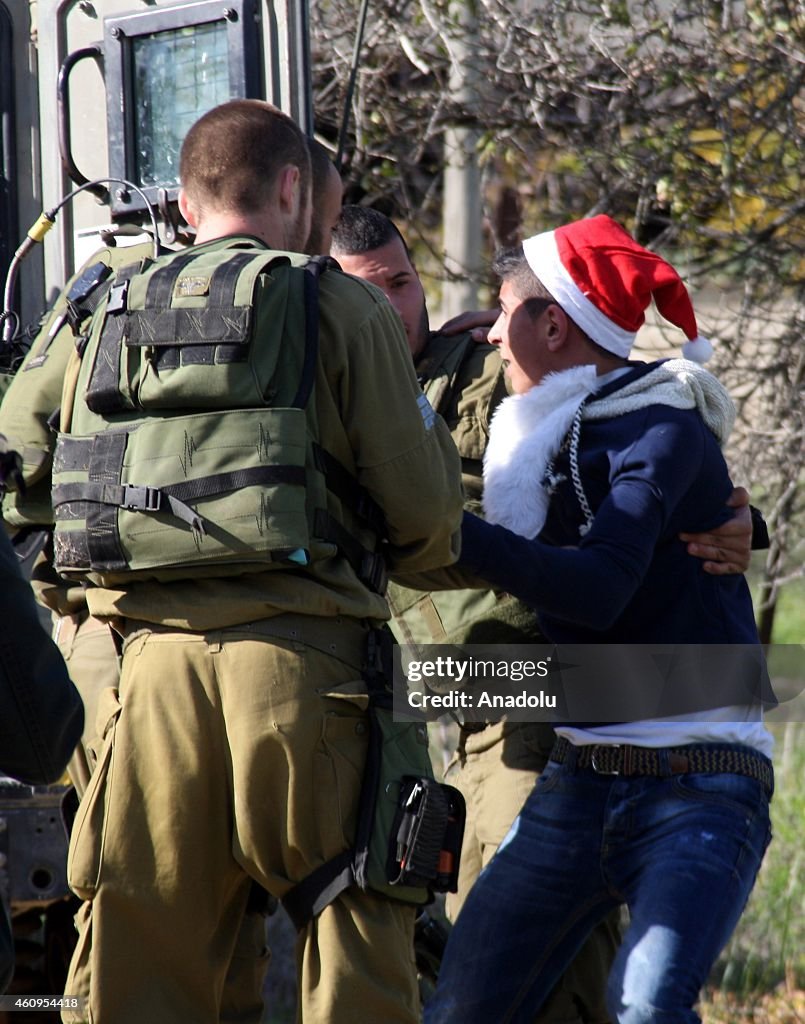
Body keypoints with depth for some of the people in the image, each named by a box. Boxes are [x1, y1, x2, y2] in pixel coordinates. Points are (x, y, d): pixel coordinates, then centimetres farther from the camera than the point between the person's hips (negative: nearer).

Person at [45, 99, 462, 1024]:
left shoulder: (114, 318, 16)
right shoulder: (335, 305, 1)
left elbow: (66, 496, 17)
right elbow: (423, 500, -2)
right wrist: (429, 550, 20)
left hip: (154, 656, 4)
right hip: (299, 653, -4)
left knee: (144, 940, 7)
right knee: (353, 921, 2)